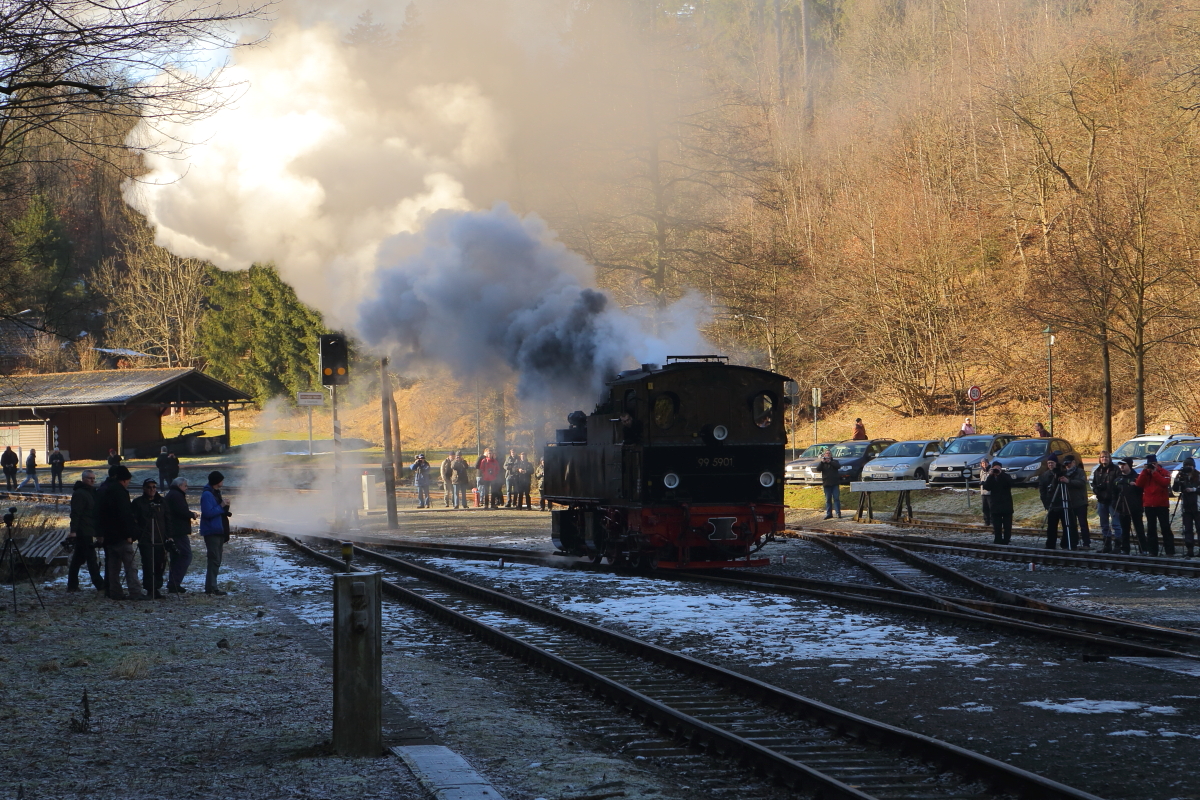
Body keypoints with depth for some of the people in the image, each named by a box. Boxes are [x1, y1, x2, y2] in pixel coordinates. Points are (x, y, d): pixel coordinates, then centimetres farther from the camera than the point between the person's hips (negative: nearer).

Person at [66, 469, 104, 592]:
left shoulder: (91, 492, 19)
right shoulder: (79, 493, -11)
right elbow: (75, 513, -19)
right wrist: (73, 530, -25)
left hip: (89, 531, 10)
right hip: (83, 531, -10)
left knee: (77, 559, 11)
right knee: (91, 559, -9)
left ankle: (72, 585, 14)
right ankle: (100, 585, -10)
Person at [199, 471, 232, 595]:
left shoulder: (215, 493, 17)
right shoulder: (207, 494, -15)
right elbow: (208, 512, -24)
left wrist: (224, 506, 8)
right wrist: (221, 506, -20)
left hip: (219, 531, 10)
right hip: (211, 532, -10)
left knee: (216, 560, 12)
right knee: (214, 560, -12)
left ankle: (211, 587, 17)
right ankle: (211, 588, -12)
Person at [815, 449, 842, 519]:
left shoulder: (834, 461, 11)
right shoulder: (822, 463, 12)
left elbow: (838, 466, -10)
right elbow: (818, 469, -6)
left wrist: (830, 462, -17)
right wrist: (822, 462, -18)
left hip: (835, 483, -1)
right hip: (826, 484, 1)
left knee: (836, 498, -6)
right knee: (828, 499, 3)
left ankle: (838, 513, -8)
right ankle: (829, 514, 7)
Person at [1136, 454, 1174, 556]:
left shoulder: (1164, 472, -1)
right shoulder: (1145, 473, 10)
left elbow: (1165, 483, -20)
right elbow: (1139, 484, -5)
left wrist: (1155, 472, -18)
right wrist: (1144, 471, -11)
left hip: (1162, 505, -4)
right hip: (1149, 505, 4)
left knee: (1165, 528, -4)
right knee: (1151, 529, 7)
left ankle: (1170, 551, -5)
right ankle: (1153, 551, 12)